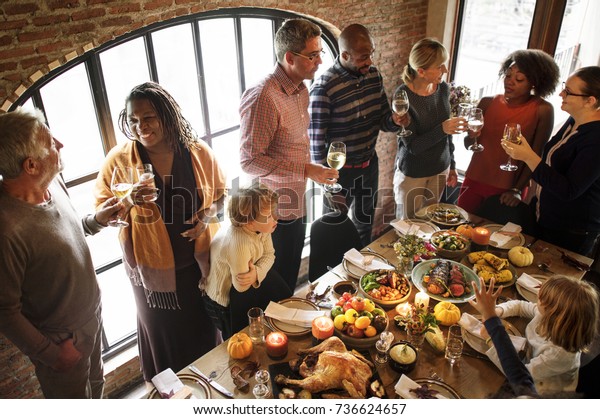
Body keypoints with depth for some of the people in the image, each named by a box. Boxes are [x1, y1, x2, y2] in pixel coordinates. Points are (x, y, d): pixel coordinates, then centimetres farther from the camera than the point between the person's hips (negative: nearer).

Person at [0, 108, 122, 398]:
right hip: (60, 341, -7)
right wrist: (51, 353, -16)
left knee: (96, 386, 30)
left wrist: (97, 220, -5)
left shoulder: (54, 182, -8)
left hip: (91, 317, 7)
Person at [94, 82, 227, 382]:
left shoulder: (198, 152, -9)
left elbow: (220, 193, 5)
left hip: (199, 264, 2)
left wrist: (209, 213, -16)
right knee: (164, 337, 19)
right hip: (153, 270, -1)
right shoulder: (119, 160, -12)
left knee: (204, 331, 22)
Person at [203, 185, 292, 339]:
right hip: (224, 299, -7)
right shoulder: (239, 244, -42)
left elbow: (269, 255, -9)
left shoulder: (262, 227, -20)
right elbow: (241, 287, -32)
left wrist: (257, 273, -26)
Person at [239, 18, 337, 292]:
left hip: (296, 205, 9)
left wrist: (313, 170, 10)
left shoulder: (301, 90, 6)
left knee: (291, 277, 26)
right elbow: (249, 160, -26)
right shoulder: (264, 98, -25)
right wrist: (306, 171, -26)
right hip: (275, 210, -9)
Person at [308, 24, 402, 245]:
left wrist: (394, 120, -18)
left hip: (370, 164, 7)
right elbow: (316, 139, -18)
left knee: (365, 223, 26)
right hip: (340, 170, -6)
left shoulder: (374, 75, -3)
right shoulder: (324, 86, -24)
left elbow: (382, 119, 6)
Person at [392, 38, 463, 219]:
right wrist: (442, 129, -37)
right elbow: (412, 145, -23)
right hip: (412, 175, -5)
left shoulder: (443, 88, -5)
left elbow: (446, 133, 7)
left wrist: (451, 166, 12)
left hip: (440, 170, 5)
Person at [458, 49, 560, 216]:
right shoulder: (488, 103, -3)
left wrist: (517, 190, -9)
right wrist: (472, 136, -17)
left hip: (507, 192, -3)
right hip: (474, 183, 3)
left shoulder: (542, 110, -10)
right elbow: (469, 146, 4)